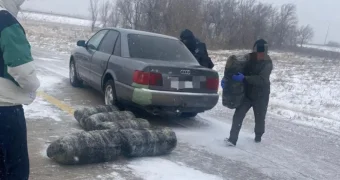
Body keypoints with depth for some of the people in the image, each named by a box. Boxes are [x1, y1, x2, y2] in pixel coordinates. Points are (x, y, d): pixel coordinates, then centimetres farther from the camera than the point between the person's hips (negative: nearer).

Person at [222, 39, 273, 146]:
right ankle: (232, 139, -6)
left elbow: (261, 79, -30)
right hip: (247, 93, 3)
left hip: (260, 96, -3)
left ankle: (258, 137, 38)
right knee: (238, 115, -8)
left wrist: (244, 78, -38)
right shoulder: (248, 58, -6)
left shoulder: (267, 64, -17)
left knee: (259, 118, 14)